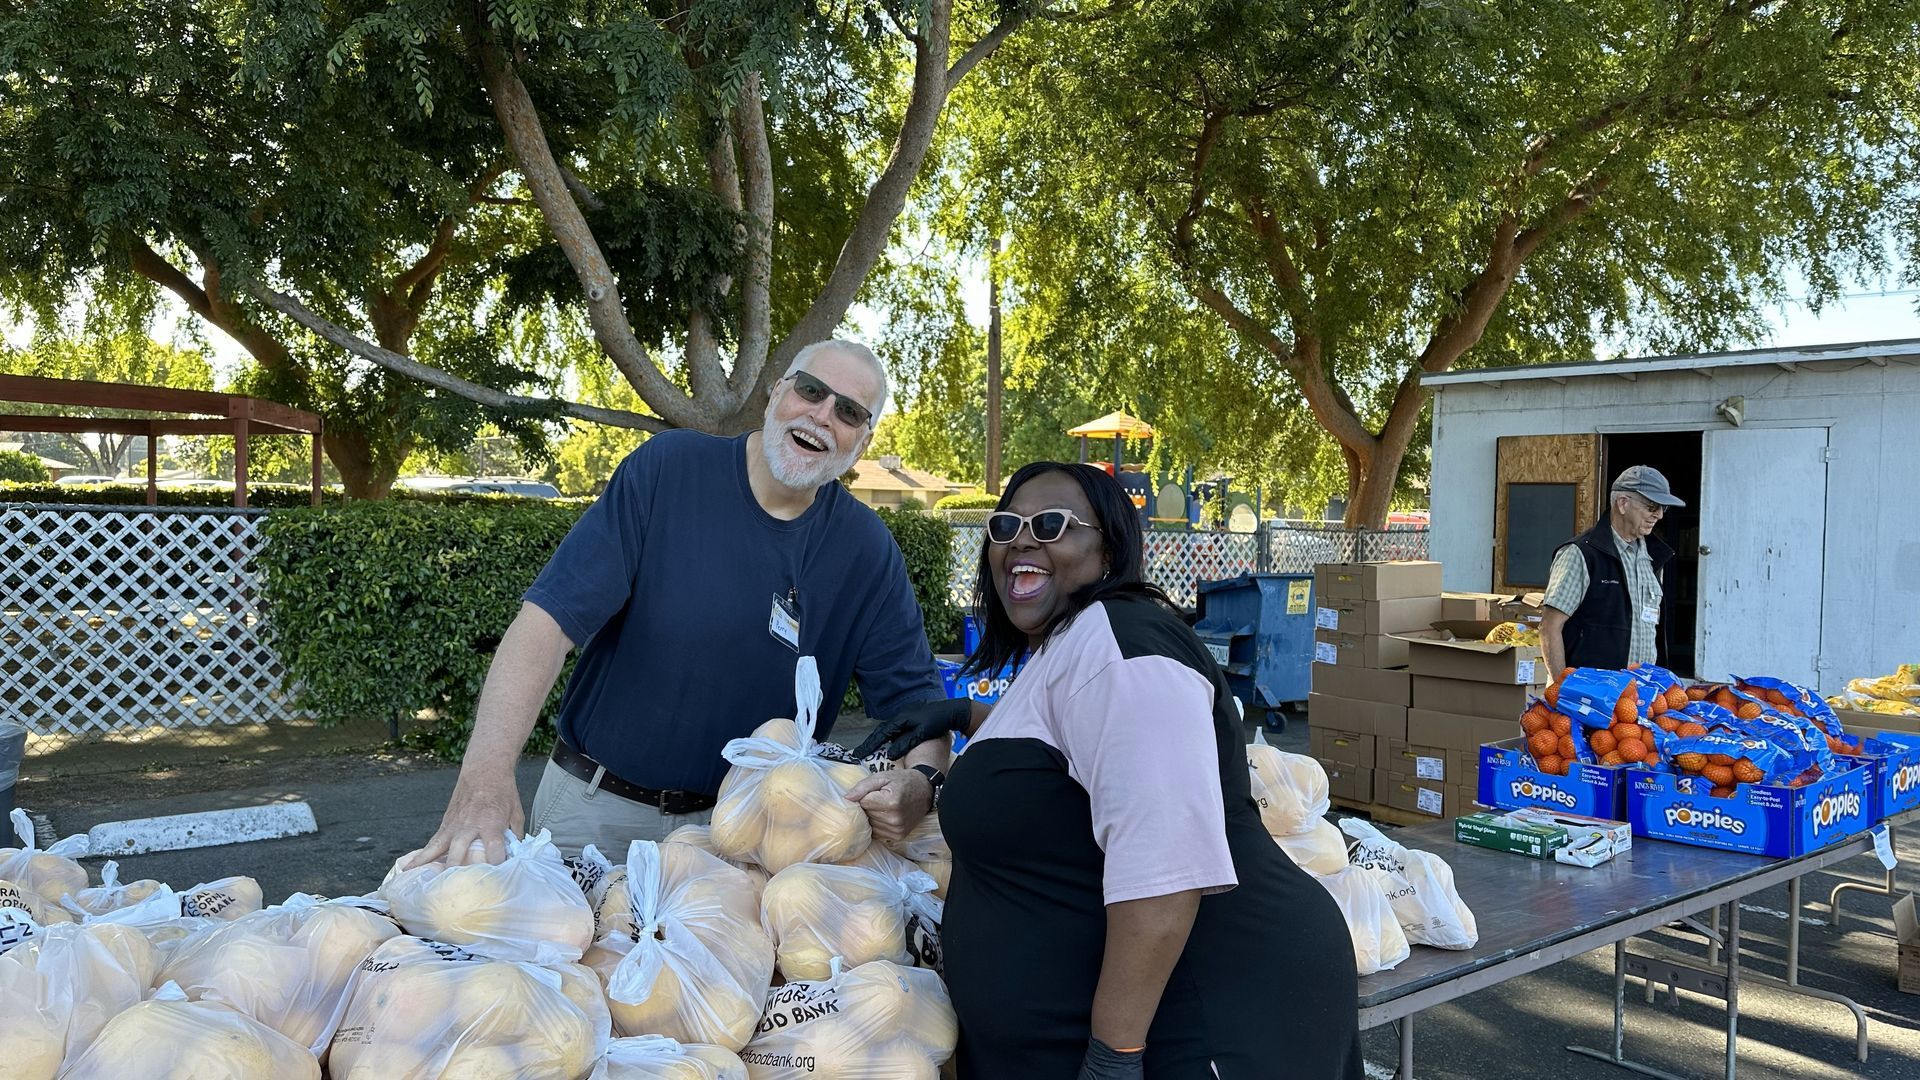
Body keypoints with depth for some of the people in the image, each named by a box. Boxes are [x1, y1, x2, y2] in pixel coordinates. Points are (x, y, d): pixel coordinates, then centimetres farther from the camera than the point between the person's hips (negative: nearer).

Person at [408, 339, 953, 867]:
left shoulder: (867, 549, -5)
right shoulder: (667, 469, -12)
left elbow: (915, 696, -3)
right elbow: (551, 616, -20)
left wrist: (920, 782, -27)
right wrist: (486, 774, -33)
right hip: (596, 810, -1)